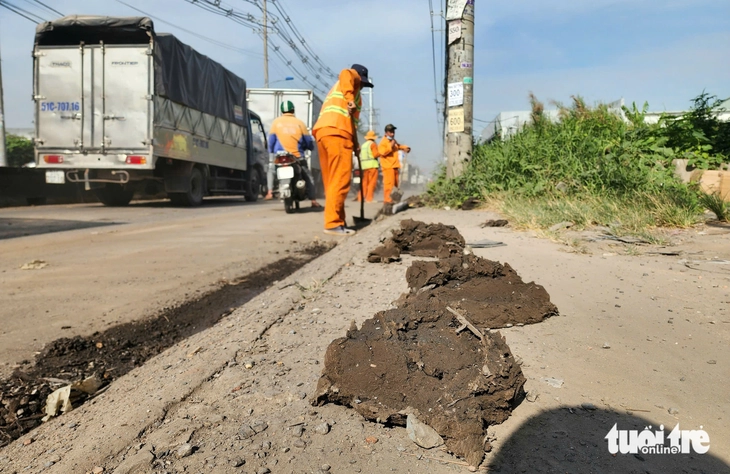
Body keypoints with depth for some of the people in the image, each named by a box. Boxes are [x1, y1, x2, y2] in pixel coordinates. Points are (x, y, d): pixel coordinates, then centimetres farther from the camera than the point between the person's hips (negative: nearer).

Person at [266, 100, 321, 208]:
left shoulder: (276, 122, 5)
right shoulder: (299, 123, 3)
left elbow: (271, 141, 7)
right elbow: (309, 143, 6)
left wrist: (271, 153, 23)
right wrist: (305, 147, 29)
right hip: (297, 157, 0)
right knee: (308, 177, 15)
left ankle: (270, 191, 11)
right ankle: (313, 201, 7)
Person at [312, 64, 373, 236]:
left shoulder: (337, 88, 38)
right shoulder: (352, 77, 14)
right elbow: (345, 74, -14)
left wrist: (355, 143, 30)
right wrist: (350, 100, -23)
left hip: (322, 131, 9)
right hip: (337, 132, -9)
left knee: (331, 181, 10)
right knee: (340, 181, -12)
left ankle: (334, 221, 12)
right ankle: (333, 223, -15)